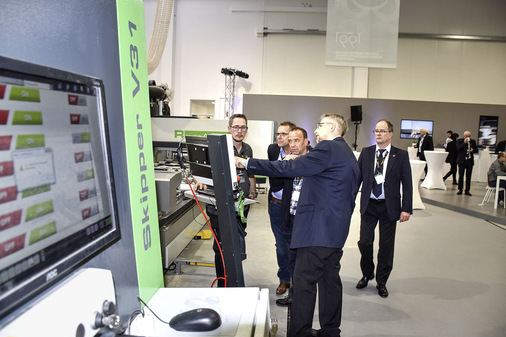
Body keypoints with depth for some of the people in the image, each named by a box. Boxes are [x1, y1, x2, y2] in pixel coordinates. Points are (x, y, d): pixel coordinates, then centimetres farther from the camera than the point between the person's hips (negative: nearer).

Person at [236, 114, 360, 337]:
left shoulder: (328, 148, -11)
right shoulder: (349, 155, 19)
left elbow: (289, 168, -18)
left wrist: (248, 164, -14)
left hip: (318, 227, -10)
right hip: (336, 228, 10)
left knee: (304, 282, -4)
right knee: (330, 279, 16)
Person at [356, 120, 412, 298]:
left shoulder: (401, 155, -1)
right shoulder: (366, 153, 4)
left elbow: (407, 184, -3)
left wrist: (406, 208, -9)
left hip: (389, 207, -1)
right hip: (368, 205, 1)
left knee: (386, 245, 7)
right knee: (364, 242, 3)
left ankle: (381, 281, 26)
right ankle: (367, 274, 30)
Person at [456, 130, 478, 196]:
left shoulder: (473, 141, 8)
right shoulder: (460, 141, 0)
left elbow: (476, 149, 12)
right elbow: (457, 148, -13)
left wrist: (473, 150, -10)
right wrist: (464, 143, -18)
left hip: (470, 161, 2)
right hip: (462, 161, -2)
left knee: (468, 176, 4)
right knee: (461, 176, 4)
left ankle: (467, 190, 10)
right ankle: (460, 190, 12)